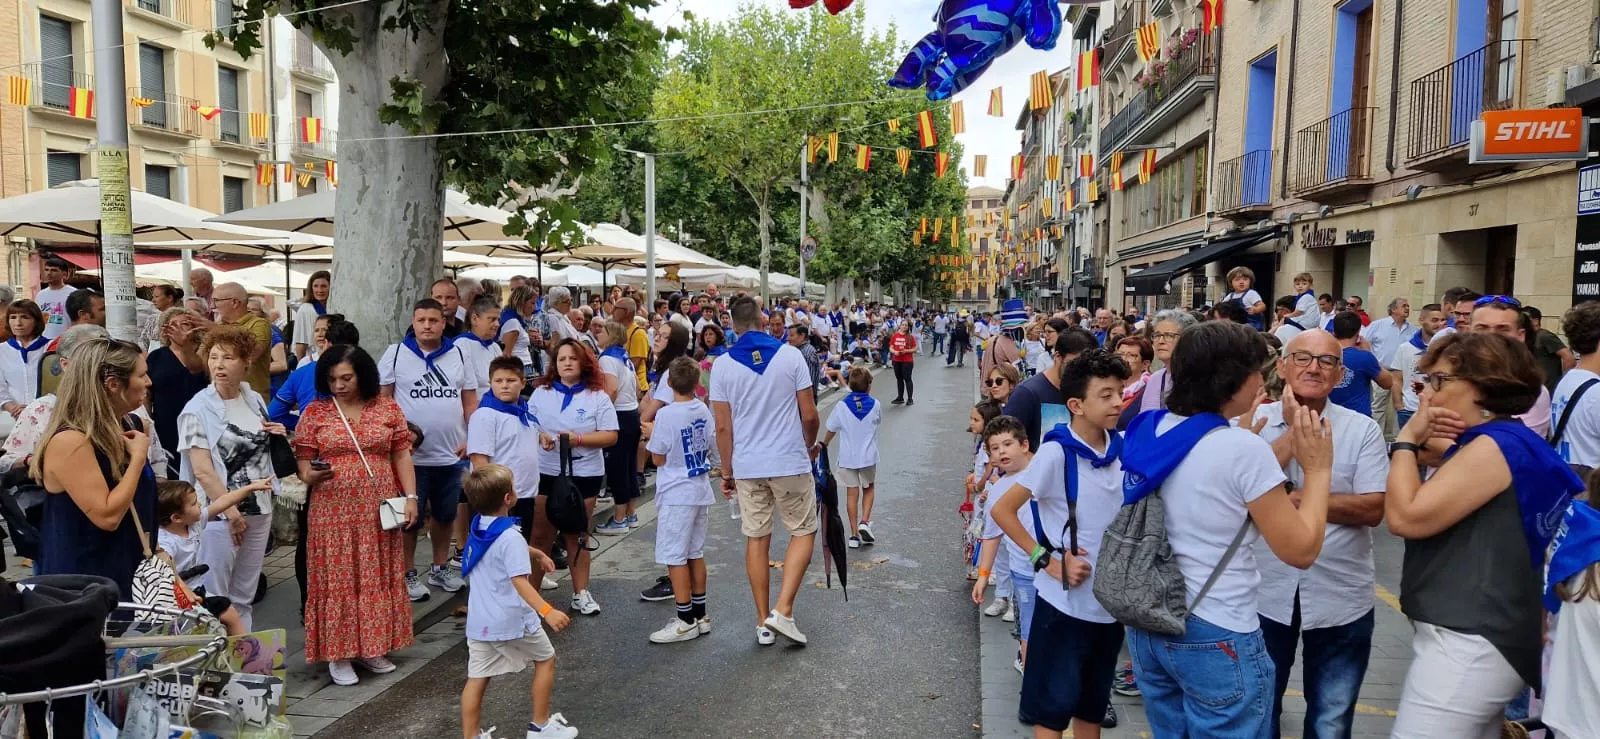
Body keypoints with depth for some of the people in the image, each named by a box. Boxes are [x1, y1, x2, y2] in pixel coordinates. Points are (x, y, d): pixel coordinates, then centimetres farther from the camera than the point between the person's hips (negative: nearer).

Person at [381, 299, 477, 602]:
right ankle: (408, 574, 18)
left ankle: (440, 568, 30)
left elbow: (470, 401, 9)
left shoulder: (457, 355, 7)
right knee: (410, 516, 4)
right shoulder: (395, 353, -2)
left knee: (445, 514, 15)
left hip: (452, 455, 3)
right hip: (410, 454, -3)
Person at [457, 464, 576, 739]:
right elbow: (519, 582, -32)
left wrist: (536, 554, 39)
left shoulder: (478, 528, 6)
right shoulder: (510, 537, -22)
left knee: (477, 678, 9)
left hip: (479, 622, 7)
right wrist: (547, 611, -42)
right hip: (511, 621, -7)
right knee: (546, 658, 14)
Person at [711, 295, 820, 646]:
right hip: (790, 462, -2)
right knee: (803, 532, 12)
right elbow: (810, 415, -4)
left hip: (747, 466, 2)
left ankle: (763, 623, 17)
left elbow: (723, 426, -2)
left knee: (757, 540, 11)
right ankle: (783, 610, 0)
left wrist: (727, 471, 10)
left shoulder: (722, 365, -3)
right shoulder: (790, 355, -6)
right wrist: (809, 447, 16)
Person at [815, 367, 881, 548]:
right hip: (868, 456, 0)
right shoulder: (875, 405, -9)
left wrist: (823, 444, 21)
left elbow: (832, 430, 1)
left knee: (852, 494, 6)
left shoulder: (842, 406, -11)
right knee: (868, 489, 20)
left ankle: (854, 535, 8)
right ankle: (864, 522, 2)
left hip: (847, 457, 0)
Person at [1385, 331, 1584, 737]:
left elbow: (1405, 517, -21)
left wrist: (1406, 438, -11)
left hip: (1468, 642, -10)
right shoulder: (1503, 443, 15)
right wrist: (1423, 446, 3)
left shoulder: (1495, 445, -17)